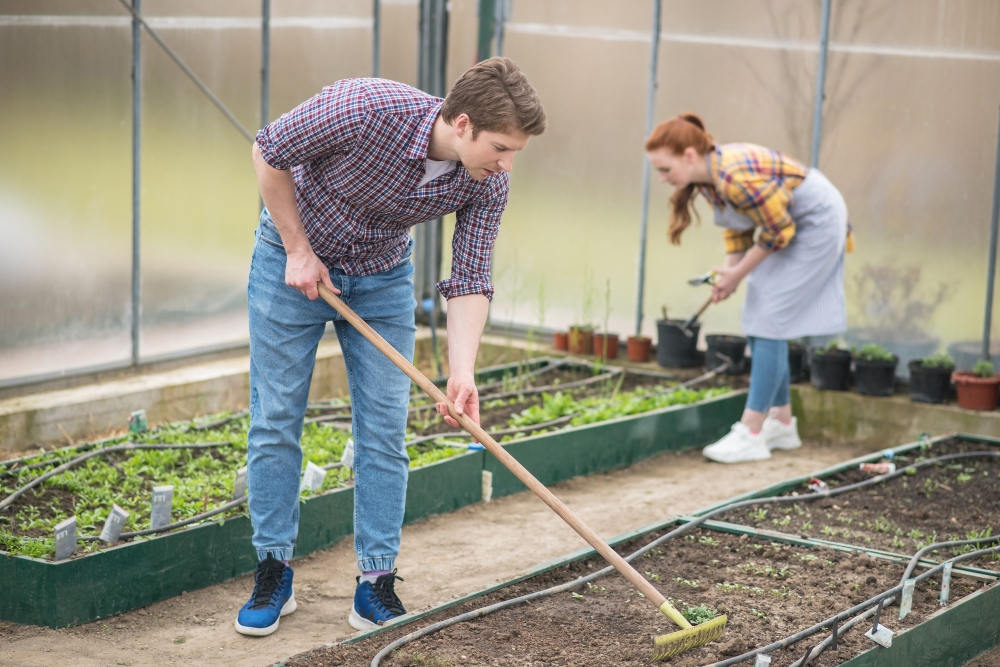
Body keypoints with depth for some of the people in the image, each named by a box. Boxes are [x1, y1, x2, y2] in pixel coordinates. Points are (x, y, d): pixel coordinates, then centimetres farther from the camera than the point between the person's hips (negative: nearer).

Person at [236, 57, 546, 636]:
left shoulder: (487, 186, -20)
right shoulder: (366, 109, -34)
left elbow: (469, 282, -15)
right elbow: (269, 152, -19)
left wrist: (463, 373, -29)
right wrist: (299, 250, -16)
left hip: (383, 278, 3)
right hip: (293, 260, -3)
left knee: (384, 431, -1)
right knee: (276, 420, -1)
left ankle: (377, 586, 6)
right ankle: (274, 573, 11)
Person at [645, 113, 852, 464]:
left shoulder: (737, 178, -33)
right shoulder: (706, 177, -5)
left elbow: (779, 231, -23)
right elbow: (738, 226, 8)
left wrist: (738, 274, -14)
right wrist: (729, 269, -6)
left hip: (815, 222, -9)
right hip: (789, 226, 10)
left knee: (769, 323, -12)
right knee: (757, 323, 9)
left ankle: (750, 435, -11)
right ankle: (782, 424, 19)